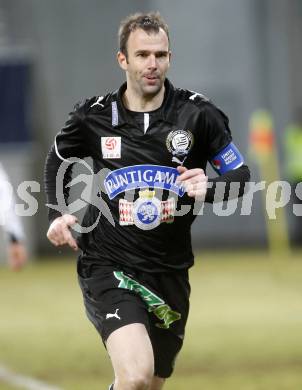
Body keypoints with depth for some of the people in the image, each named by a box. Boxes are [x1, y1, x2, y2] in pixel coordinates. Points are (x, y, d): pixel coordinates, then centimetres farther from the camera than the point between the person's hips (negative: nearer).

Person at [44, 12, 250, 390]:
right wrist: (57, 214, 4)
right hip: (107, 267, -3)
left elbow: (240, 175, 3)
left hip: (170, 271, 3)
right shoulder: (93, 115, -3)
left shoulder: (198, 114, -5)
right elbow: (57, 160, 18)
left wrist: (208, 187, -18)